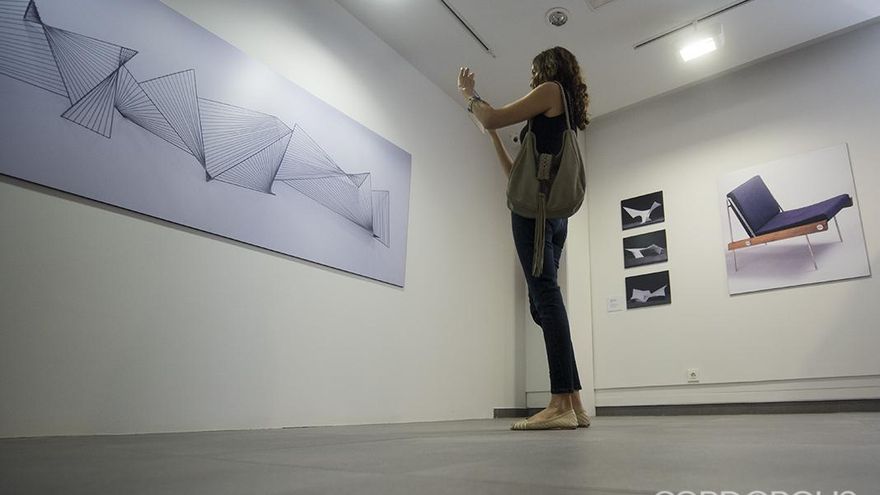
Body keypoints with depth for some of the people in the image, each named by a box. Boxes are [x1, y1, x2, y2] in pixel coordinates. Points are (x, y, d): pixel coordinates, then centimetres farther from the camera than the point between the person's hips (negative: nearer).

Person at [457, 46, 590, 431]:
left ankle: (561, 405, -20)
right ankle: (573, 405, 3)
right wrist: (493, 138, 33)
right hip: (552, 213, 9)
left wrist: (468, 94, 18)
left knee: (545, 295, -17)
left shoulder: (551, 90, 7)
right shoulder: (562, 116, 31)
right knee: (543, 302, 3)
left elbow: (492, 118, -1)